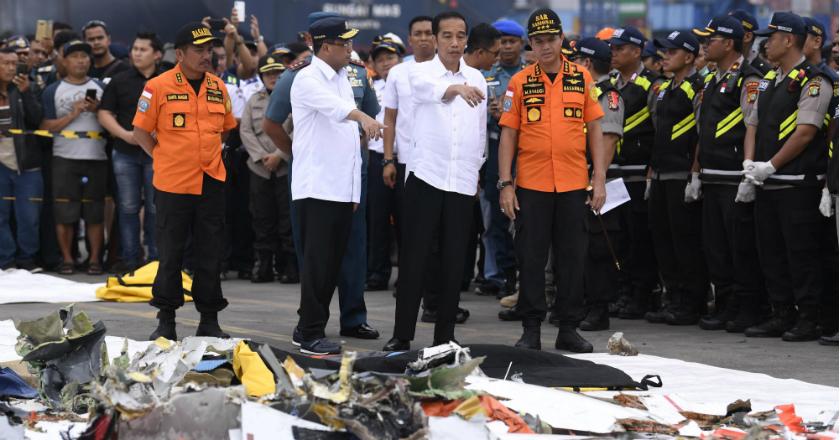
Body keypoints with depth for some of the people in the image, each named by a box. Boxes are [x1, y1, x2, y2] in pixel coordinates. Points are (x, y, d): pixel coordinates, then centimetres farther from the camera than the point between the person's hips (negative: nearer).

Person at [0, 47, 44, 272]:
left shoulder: (23, 90, 7)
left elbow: (37, 119, -5)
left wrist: (26, 93, -14)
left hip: (26, 163, 0)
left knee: (29, 217, 0)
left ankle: (27, 259, 12)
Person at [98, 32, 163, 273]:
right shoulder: (120, 81, 6)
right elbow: (105, 114, 4)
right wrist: (125, 134, -11)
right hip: (125, 153, 1)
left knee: (155, 208, 2)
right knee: (128, 207, 4)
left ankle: (155, 259, 8)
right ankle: (130, 259, 9)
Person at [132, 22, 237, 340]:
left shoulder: (218, 87, 7)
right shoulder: (159, 87, -7)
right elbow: (141, 132, 0)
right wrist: (163, 158, -3)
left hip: (211, 183, 4)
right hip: (172, 184, -4)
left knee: (210, 254, 7)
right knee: (170, 255, 4)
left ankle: (209, 319, 14)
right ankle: (166, 320, 13)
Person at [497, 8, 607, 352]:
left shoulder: (582, 78, 5)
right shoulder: (519, 82, 2)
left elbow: (594, 130, 8)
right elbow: (508, 134, 2)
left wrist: (599, 179, 2)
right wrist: (505, 184, -4)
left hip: (573, 185, 1)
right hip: (531, 185, -1)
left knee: (572, 258, 5)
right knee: (531, 259, 2)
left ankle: (569, 329, 13)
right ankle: (531, 330, 9)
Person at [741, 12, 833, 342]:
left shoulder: (813, 81, -10)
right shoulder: (769, 81, 17)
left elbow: (806, 131, -17)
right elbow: (754, 125, 18)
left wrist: (770, 166, -17)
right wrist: (749, 163, 1)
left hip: (798, 184, -9)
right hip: (767, 184, 9)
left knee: (802, 253, -6)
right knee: (771, 252, 10)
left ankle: (808, 320, -1)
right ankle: (782, 316, 18)